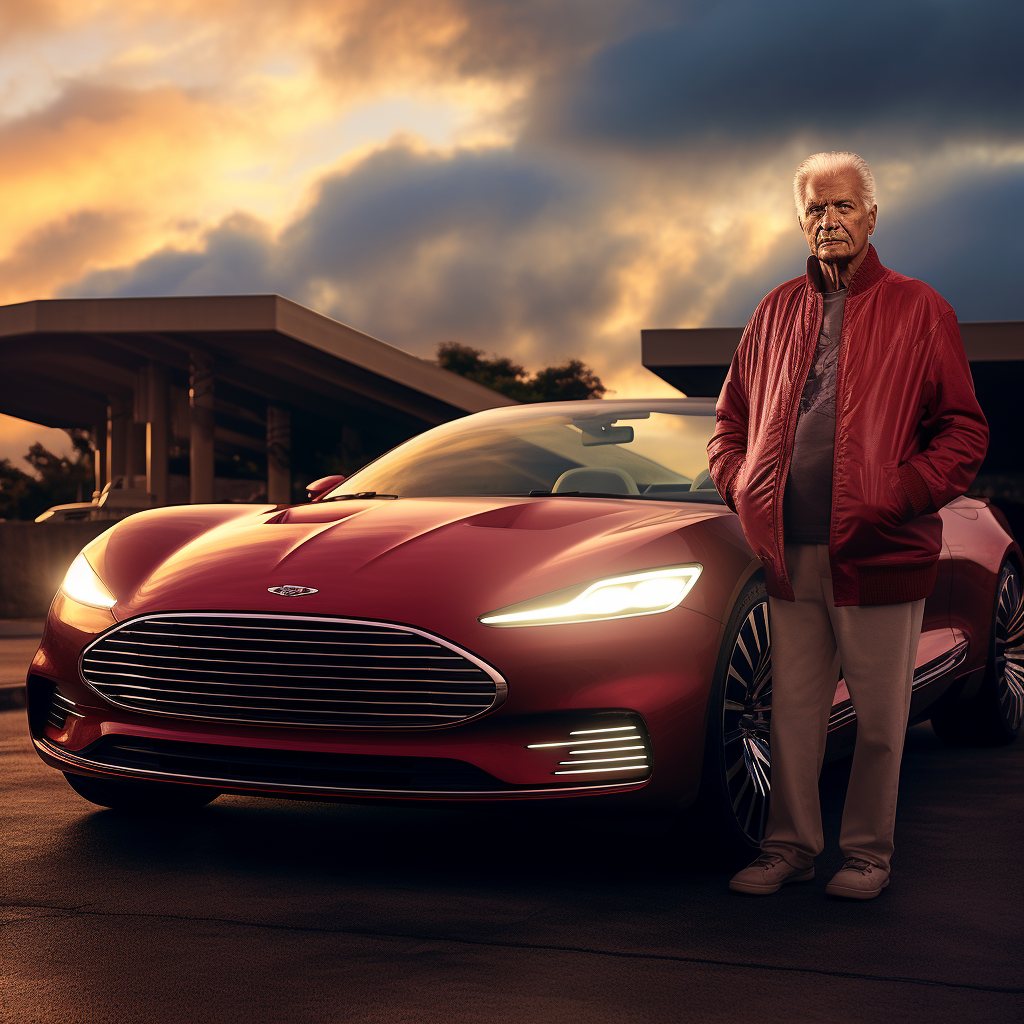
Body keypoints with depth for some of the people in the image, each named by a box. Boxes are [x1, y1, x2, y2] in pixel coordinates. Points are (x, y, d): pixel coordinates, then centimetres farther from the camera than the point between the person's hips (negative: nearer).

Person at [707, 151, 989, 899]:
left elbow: (964, 431, -1)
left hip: (880, 555, -3)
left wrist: (900, 495, -12)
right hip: (790, 554, 3)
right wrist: (741, 487, 6)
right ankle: (790, 847, 20)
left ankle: (868, 854, 17)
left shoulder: (917, 310, 2)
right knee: (793, 710, 8)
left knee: (880, 718, 4)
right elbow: (733, 416, 22)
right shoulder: (778, 312, 14)